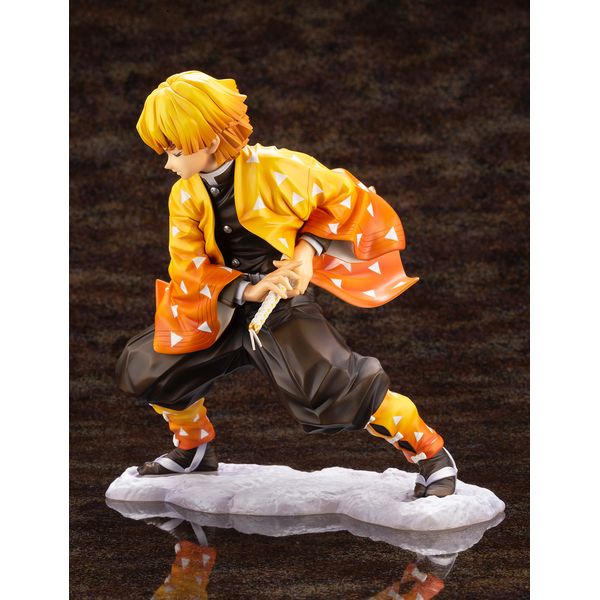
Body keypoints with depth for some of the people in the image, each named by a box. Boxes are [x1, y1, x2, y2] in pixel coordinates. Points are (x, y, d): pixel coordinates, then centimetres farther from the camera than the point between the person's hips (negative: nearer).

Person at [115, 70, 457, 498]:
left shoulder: (277, 171, -19)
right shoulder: (185, 196, -4)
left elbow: (348, 198, -7)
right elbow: (189, 272, -8)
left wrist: (309, 246, -19)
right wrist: (248, 289, -24)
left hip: (286, 306, -6)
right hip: (221, 311, 6)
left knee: (337, 385, -28)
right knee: (142, 369, 6)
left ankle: (432, 455, -9)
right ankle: (195, 448, 33)